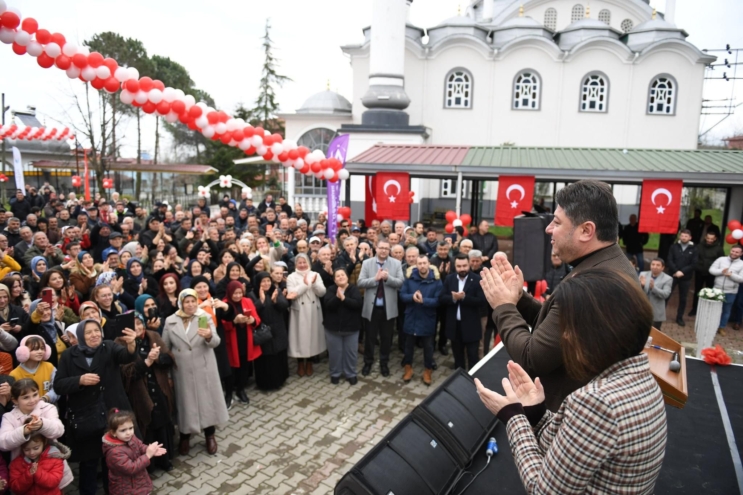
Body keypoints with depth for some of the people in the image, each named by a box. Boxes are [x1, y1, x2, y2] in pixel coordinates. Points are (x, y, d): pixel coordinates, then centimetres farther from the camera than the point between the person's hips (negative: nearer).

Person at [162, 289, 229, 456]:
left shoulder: (205, 317, -4)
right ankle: (185, 438, 30)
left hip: (204, 369, -1)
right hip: (182, 371, 1)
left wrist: (209, 336, -37)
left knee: (207, 400, 8)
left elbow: (216, 342, -14)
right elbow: (165, 347, 8)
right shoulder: (170, 321, 0)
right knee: (185, 402, 11)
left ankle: (210, 436, 26)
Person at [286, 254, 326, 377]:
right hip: (299, 312, -2)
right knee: (300, 335, 3)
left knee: (312, 334, 9)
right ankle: (300, 363, 21)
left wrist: (314, 283, -19)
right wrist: (305, 284, -16)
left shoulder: (315, 275, 4)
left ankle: (309, 362, 26)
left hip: (313, 311, 2)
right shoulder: (292, 277, -1)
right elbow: (291, 294, -14)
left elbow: (322, 292, -4)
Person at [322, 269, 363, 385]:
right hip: (333, 327, 0)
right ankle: (335, 374, 27)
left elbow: (358, 303, -19)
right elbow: (328, 305, -16)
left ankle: (351, 374, 25)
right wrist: (337, 297, -31)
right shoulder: (331, 290, -2)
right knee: (335, 352, 10)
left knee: (351, 351, 8)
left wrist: (343, 298, -25)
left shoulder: (354, 289, -4)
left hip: (351, 327, 0)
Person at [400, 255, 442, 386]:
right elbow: (402, 295, -5)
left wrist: (423, 300, -28)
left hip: (427, 319, -2)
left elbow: (438, 300, -14)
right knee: (409, 345, 17)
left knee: (428, 346, 12)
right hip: (411, 318, 2)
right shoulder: (410, 278, -4)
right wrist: (412, 297, -25)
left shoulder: (436, 280, -10)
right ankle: (408, 368, 35)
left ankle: (428, 371, 29)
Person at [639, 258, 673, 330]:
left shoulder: (667, 279, -6)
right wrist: (641, 285, -25)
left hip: (656, 313, -2)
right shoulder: (643, 274, 2)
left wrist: (653, 287, -32)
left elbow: (665, 294, -17)